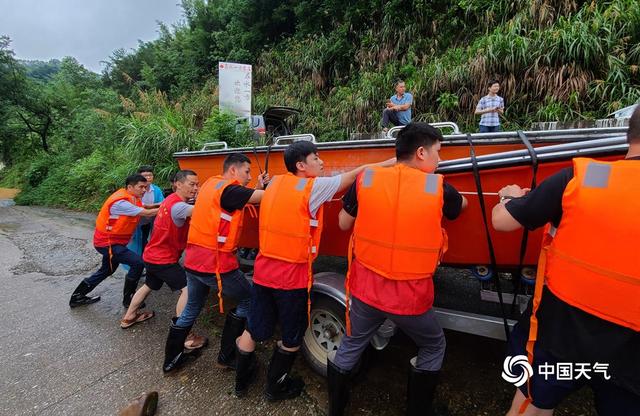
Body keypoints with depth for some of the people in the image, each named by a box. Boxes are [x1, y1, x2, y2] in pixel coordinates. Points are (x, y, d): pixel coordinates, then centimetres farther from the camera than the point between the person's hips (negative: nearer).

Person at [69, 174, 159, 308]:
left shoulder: (132, 197, 0)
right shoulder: (120, 202, -28)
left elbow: (145, 207, -8)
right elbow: (147, 213, -29)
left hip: (110, 241, 10)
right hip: (108, 242, -10)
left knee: (107, 270, 25)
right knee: (137, 263, -18)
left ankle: (77, 297, 40)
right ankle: (128, 299, -1)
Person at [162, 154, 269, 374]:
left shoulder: (211, 184, 13)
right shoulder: (228, 189, -15)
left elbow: (237, 204, 14)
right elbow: (264, 197, -20)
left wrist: (258, 187, 9)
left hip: (193, 260, 9)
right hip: (215, 263, -9)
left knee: (191, 308, 25)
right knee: (248, 300, 9)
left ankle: (171, 359, 37)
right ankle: (227, 356, 17)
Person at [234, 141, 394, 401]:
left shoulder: (275, 182, 6)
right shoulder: (314, 187, -12)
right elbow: (355, 175, -10)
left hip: (263, 270, 7)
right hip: (292, 275, -6)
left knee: (253, 330, 22)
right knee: (292, 338, 17)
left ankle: (241, 381, 41)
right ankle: (276, 387, 36)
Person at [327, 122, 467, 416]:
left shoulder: (366, 179, -7)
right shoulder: (438, 187, -9)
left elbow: (343, 223, 4)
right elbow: (462, 205, 14)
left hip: (366, 288, 2)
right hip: (411, 296, -2)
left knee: (349, 348, 25)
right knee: (433, 348, 28)